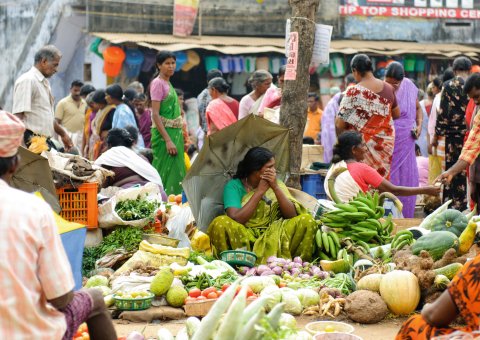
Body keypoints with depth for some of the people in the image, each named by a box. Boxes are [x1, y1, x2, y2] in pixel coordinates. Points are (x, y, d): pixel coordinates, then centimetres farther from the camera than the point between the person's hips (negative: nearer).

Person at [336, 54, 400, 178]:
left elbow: (340, 124, -13)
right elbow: (397, 114, 15)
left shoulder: (353, 92, -13)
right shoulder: (388, 88, 2)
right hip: (385, 143, 5)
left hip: (362, 143, -5)